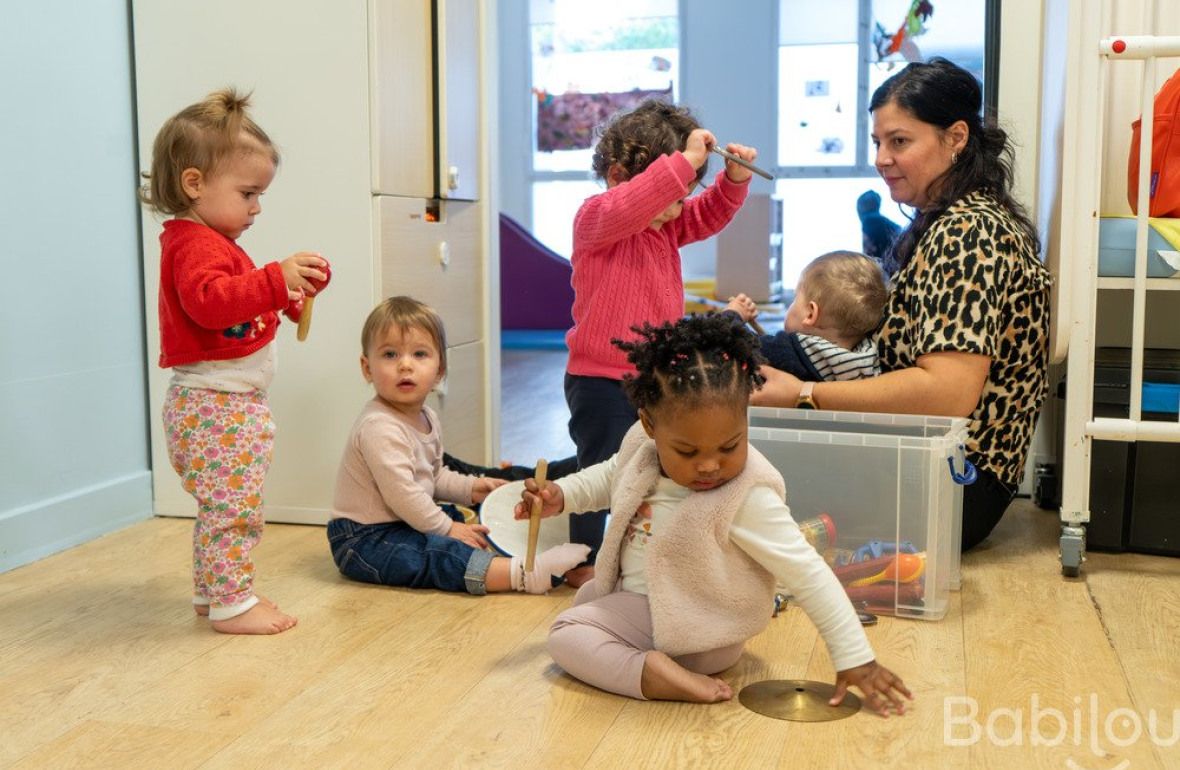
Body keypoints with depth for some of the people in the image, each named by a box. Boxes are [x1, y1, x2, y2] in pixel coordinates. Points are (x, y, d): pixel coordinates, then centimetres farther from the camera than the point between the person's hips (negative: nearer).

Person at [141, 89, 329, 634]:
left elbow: (235, 303, 31)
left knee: (222, 508, 18)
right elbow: (209, 302, -34)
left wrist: (286, 300, 16)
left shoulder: (212, 242, 19)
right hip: (216, 405, -11)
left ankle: (212, 591, 29)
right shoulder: (193, 243, -16)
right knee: (235, 507, -7)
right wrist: (276, 278, -42)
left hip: (232, 402, 11)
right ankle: (231, 605, 1)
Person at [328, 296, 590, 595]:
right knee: (437, 554, -29)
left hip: (405, 523, 11)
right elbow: (402, 494, -27)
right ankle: (523, 573, -39)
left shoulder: (427, 418, 8)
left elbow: (433, 475, 22)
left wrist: (470, 488, 7)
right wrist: (446, 528, -18)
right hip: (364, 540, -11)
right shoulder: (379, 427, -25)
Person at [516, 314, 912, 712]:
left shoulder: (747, 499, -32)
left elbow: (808, 574, -28)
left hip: (692, 631, -8)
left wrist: (854, 658, -29)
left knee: (567, 635, -17)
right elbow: (611, 475, 13)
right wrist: (561, 495, -2)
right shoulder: (642, 443, -14)